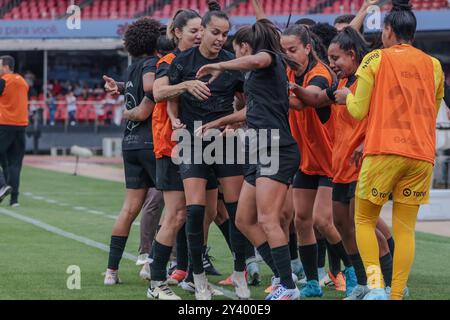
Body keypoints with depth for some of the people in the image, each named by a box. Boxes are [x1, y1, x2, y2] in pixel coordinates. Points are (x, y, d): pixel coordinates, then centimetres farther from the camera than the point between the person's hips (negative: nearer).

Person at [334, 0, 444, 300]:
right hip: (422, 155, 3)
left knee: (364, 220, 9)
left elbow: (358, 110, 0)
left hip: (384, 152, -3)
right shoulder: (433, 65, 11)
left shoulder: (376, 59, 0)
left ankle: (376, 284, -9)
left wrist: (346, 96, 22)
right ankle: (397, 294, 0)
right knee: (405, 229, 6)